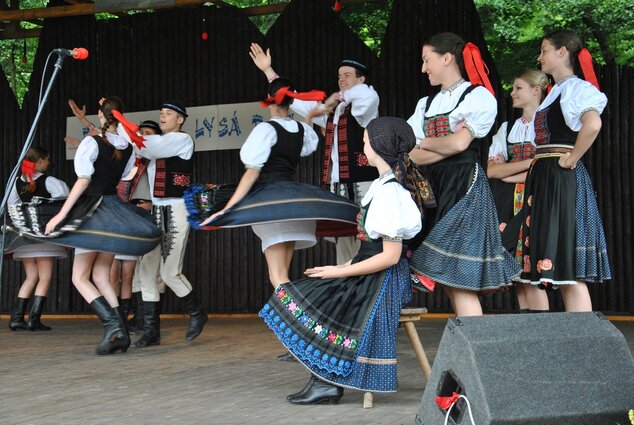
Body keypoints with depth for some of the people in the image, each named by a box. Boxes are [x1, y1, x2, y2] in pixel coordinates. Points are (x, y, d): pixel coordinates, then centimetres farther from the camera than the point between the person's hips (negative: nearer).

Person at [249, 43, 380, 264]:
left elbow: (367, 93, -25)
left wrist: (336, 98, -8)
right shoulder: (332, 111, 20)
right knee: (342, 241, 7)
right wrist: (267, 70, 25)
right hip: (336, 185, 7)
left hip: (362, 184, -7)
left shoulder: (364, 105, 0)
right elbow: (294, 100, 25)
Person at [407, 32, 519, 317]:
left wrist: (426, 143, 3)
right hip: (432, 188, 6)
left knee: (458, 276, -12)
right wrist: (445, 146, -6)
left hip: (464, 187, -6)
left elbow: (459, 143, -12)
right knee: (448, 279, 1)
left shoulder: (479, 96, 2)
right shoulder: (426, 104, 20)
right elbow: (411, 155, 7)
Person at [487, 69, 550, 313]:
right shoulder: (507, 128, 18)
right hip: (510, 203, 6)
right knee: (516, 266, 2)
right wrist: (529, 163, -7)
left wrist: (510, 175, -4)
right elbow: (492, 170, 6)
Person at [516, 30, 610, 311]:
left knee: (569, 272, -11)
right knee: (560, 272, 8)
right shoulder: (554, 92, 20)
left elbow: (593, 124, -27)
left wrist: (571, 159, -18)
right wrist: (537, 166, 11)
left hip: (563, 180, -9)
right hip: (545, 179, 9)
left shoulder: (575, 87, -8)